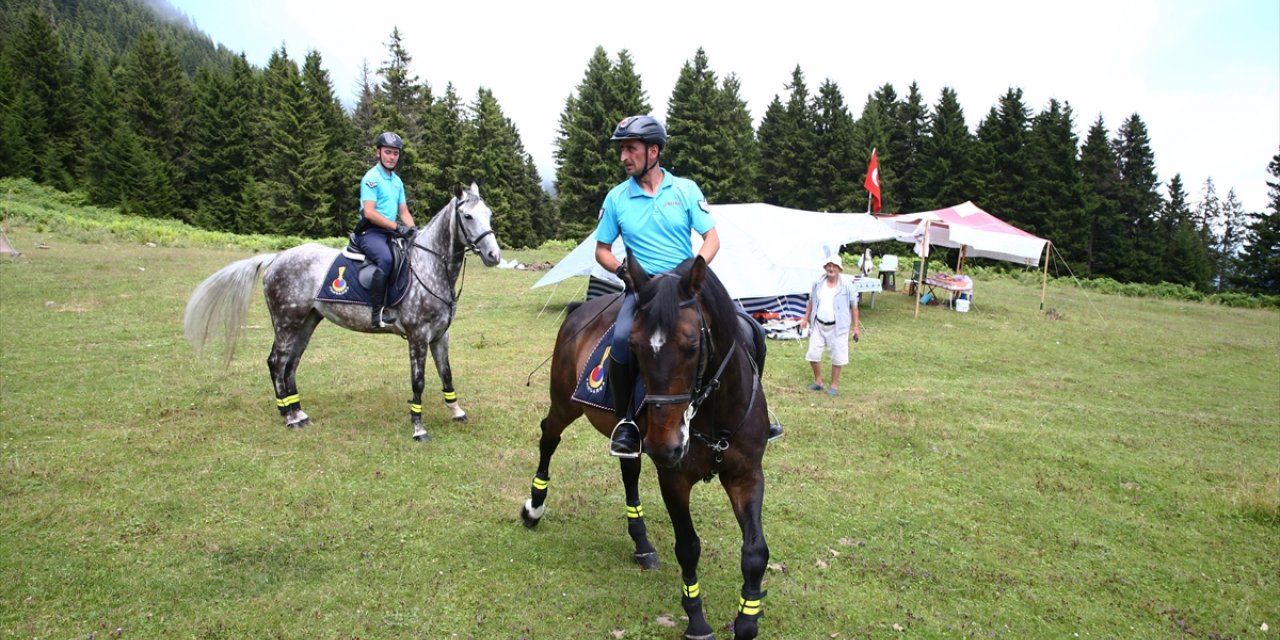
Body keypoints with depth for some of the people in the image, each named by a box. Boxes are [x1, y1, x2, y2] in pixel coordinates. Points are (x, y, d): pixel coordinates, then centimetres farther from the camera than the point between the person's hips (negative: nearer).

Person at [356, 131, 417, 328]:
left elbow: (404, 212, 19)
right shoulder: (372, 178, -6)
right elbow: (369, 212, -16)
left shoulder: (397, 181, 18)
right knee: (386, 259, -35)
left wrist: (413, 230, -1)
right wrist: (397, 226, -19)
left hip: (390, 232, 8)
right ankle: (378, 313, -34)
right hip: (370, 232, -8)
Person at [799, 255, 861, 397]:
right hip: (819, 325, 3)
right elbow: (811, 302, 14)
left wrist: (855, 327, -3)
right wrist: (805, 319, 13)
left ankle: (834, 385, 19)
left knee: (837, 357, 4)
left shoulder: (846, 287, -8)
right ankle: (818, 381, 25)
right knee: (813, 354, 5)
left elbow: (854, 307, -3)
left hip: (837, 327, -3)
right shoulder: (818, 284, 1)